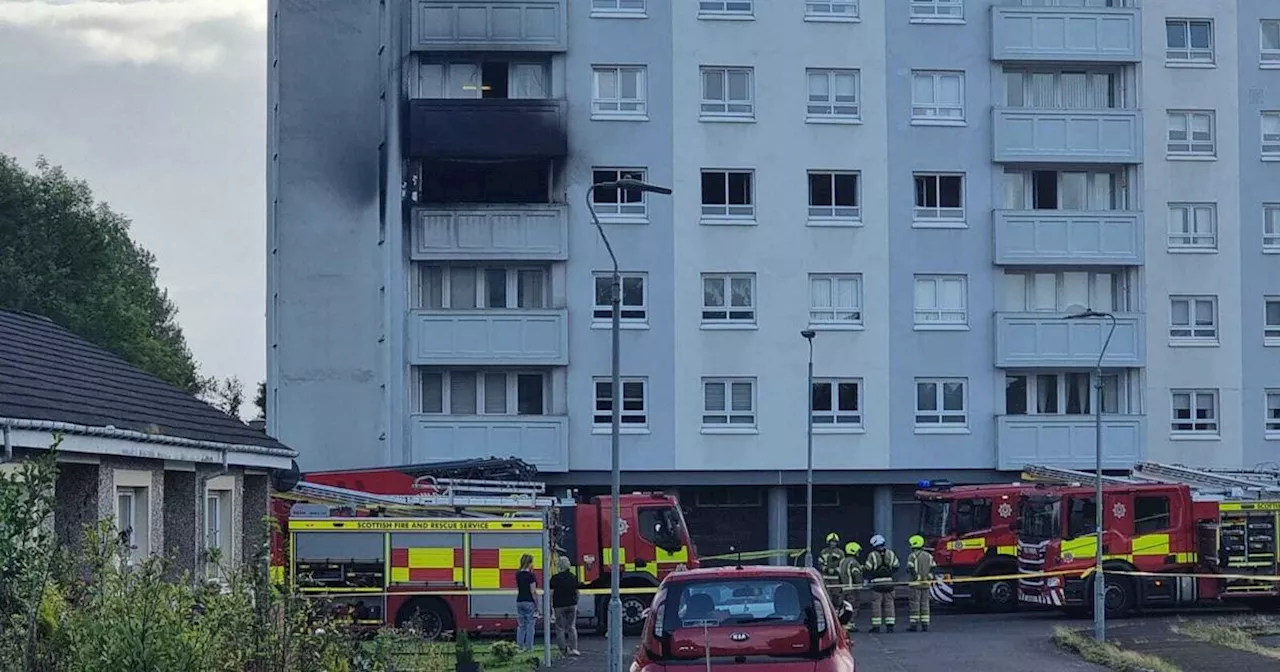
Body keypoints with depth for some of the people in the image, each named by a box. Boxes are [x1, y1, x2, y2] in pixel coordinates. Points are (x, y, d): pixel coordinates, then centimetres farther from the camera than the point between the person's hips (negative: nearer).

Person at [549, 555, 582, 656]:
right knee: (572, 627, 11)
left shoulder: (555, 578, -11)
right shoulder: (573, 577, 2)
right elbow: (577, 592, 9)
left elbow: (551, 593, -11)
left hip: (559, 606, -4)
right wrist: (576, 603, 21)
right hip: (572, 605, 4)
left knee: (560, 629, 6)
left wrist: (550, 606, -3)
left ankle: (563, 650, 5)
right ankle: (574, 648, 2)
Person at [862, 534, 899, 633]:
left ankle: (876, 626, -1)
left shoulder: (872, 555, -7)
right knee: (889, 604, 9)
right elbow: (896, 567, 10)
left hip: (877, 583, -3)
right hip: (889, 582, 3)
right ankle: (890, 625, 6)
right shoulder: (890, 554, 5)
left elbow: (868, 570, -8)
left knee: (876, 605, 1)